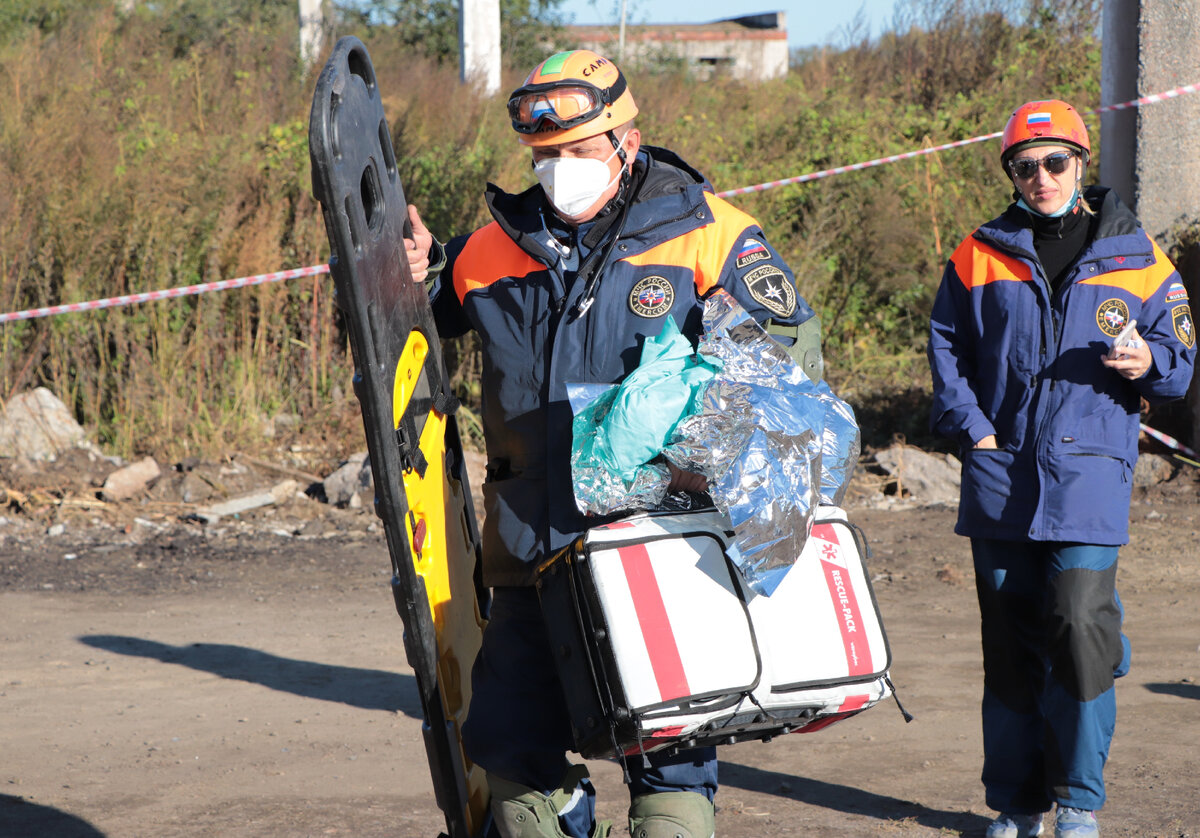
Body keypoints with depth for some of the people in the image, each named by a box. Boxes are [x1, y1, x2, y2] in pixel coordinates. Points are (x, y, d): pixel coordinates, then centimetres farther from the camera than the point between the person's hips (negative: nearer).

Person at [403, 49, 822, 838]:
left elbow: (790, 347, -5)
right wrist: (422, 269, 1)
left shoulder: (704, 233, -2)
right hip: (535, 556, 4)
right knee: (511, 747, 8)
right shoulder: (496, 248, 8)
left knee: (670, 752, -4)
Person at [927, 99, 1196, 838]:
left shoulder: (1135, 257, 6)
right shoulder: (982, 256, 9)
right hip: (1002, 475, 2)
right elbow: (946, 345, 14)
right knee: (1009, 641, 6)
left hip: (1088, 475, -2)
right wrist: (972, 427, 1)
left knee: (1080, 627, -13)